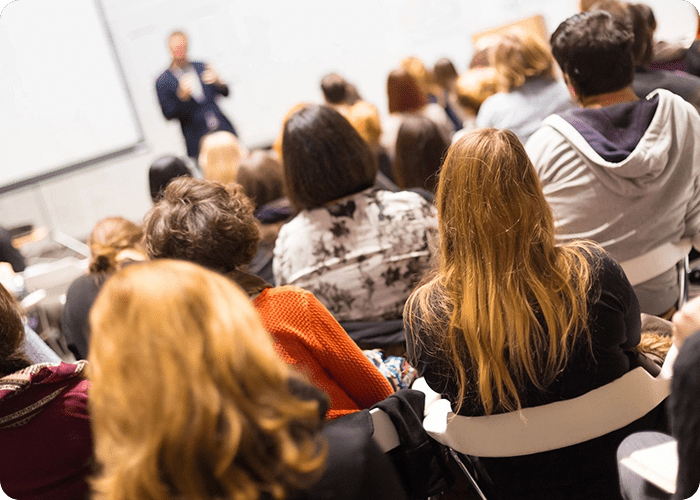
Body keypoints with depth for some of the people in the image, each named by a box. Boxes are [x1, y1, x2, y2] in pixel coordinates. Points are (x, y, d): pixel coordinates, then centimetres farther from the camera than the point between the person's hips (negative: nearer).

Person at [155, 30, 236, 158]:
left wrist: (217, 81, -11)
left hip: (223, 129, 4)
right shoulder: (163, 82, 1)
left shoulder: (201, 67, 11)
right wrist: (181, 95, -22)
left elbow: (225, 93, 11)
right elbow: (168, 114, -6)